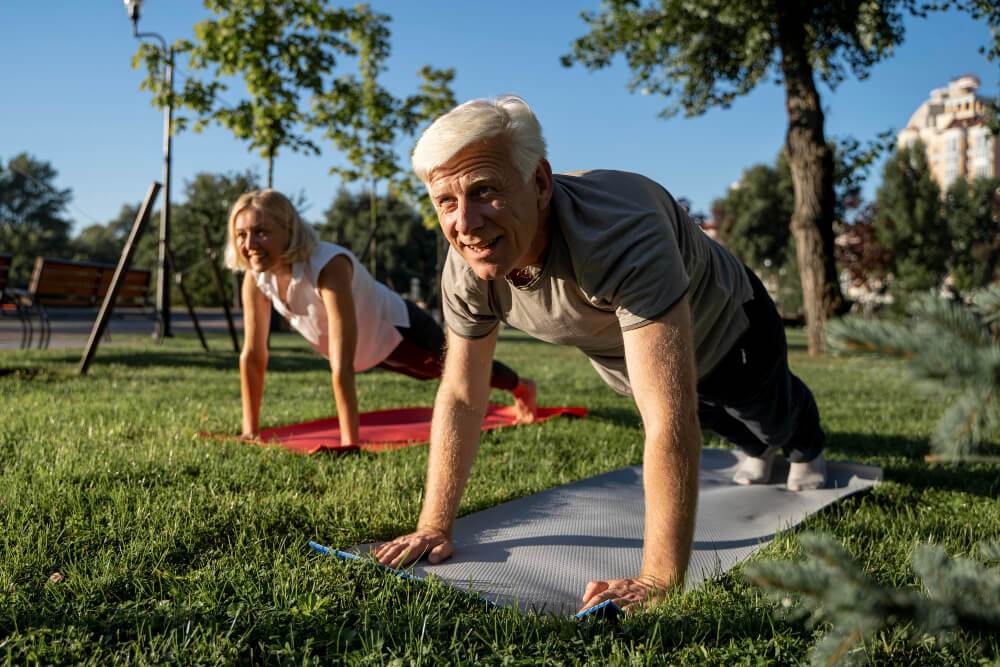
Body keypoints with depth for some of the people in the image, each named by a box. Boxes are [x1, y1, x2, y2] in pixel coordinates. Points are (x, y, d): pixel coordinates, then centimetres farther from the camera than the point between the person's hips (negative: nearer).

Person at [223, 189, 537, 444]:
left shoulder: (329, 267, -44)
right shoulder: (255, 277, -24)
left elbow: (342, 365, -48)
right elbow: (252, 356, -16)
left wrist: (349, 444, -48)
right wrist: (250, 431, -14)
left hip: (399, 332, -6)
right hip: (370, 350, 7)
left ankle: (522, 387, 58)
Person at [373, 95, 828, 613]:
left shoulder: (621, 235, -51)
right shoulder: (466, 270, -31)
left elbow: (670, 420, -55)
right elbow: (461, 397, -18)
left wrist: (658, 580, -57)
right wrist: (434, 526, -21)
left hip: (725, 332, -4)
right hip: (624, 359, 4)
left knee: (774, 419, 29)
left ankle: (807, 451, 66)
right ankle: (758, 451, 69)